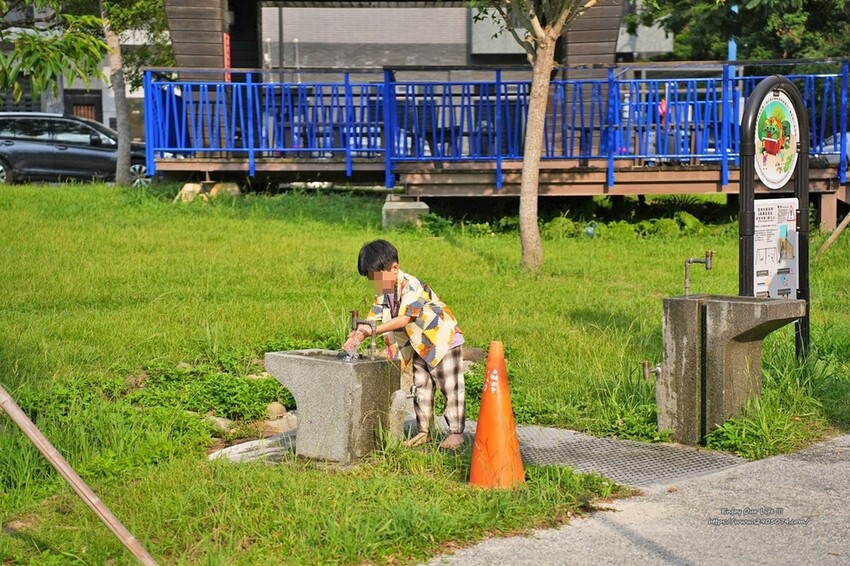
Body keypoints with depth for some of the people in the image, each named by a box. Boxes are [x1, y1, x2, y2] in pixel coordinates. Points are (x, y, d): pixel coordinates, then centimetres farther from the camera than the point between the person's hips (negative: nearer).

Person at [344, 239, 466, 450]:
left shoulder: (412, 287, -28)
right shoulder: (383, 293, -2)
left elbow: (405, 318, -36)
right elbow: (375, 318, -10)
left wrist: (373, 330, -41)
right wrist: (360, 334, -31)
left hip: (444, 339, -9)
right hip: (420, 345, 9)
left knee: (451, 388, -2)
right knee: (421, 388, 13)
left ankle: (456, 432, 4)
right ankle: (424, 431, 21)